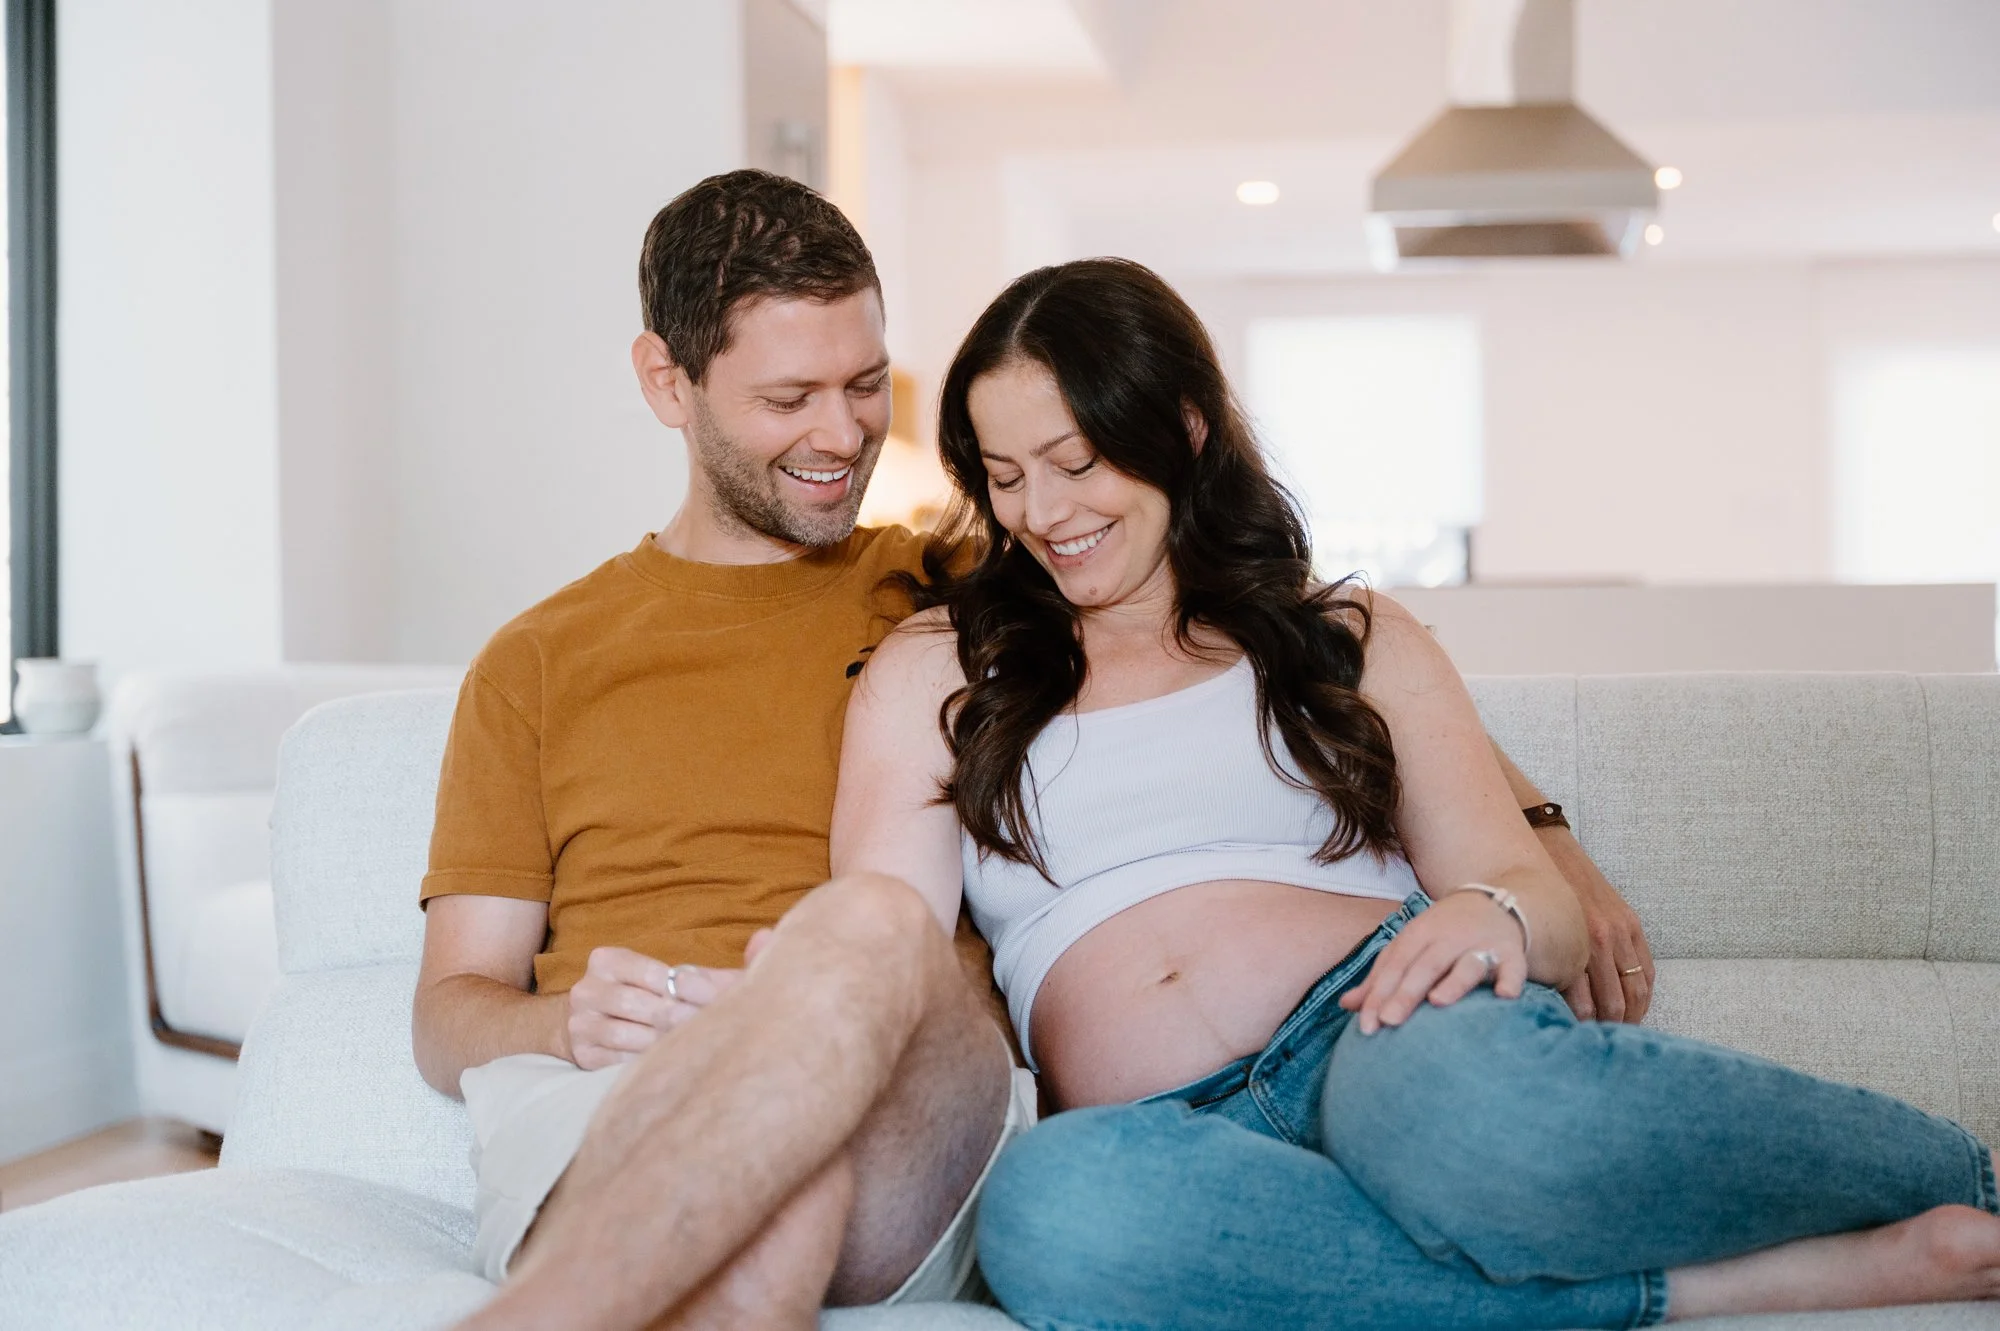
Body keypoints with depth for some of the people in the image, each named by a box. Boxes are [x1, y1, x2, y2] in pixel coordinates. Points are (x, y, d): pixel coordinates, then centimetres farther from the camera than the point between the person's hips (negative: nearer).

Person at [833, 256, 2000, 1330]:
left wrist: (1495, 917, -11)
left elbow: (1545, 911, 13)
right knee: (1048, 1214, -38)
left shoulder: (1354, 642, 20)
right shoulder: (937, 674, 20)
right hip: (1178, 1141, 1)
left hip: (1380, 1032, 0)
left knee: (1471, 1096, -40)